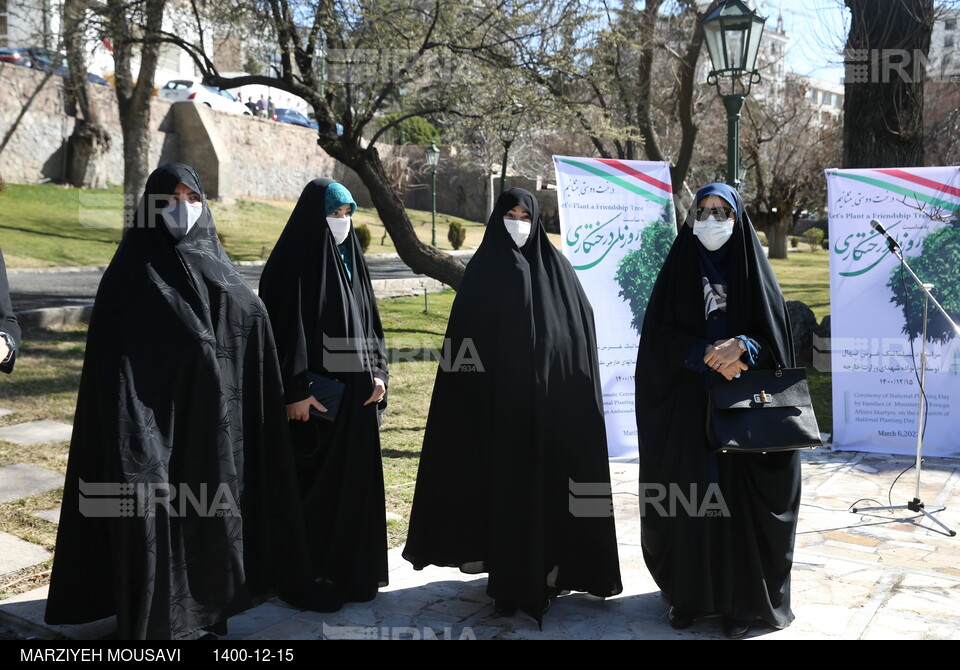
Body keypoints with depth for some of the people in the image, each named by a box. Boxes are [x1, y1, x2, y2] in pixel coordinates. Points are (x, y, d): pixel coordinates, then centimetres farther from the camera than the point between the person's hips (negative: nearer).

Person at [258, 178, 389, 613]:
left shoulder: (350, 260, 12)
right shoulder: (294, 262, -10)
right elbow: (286, 328, -15)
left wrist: (378, 373, 4)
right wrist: (295, 392, -20)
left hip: (357, 393, 7)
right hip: (316, 394, -7)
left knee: (357, 478, 11)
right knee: (316, 484, -1)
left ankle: (353, 572, 23)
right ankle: (311, 578, 11)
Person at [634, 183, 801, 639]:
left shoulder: (752, 271, 5)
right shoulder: (679, 269, 5)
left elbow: (774, 338, 0)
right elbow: (659, 333, -3)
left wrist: (742, 347, -20)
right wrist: (707, 356, -17)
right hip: (687, 408, 1)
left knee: (737, 499, 0)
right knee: (687, 497, 3)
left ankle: (741, 600, 11)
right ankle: (687, 593, 15)